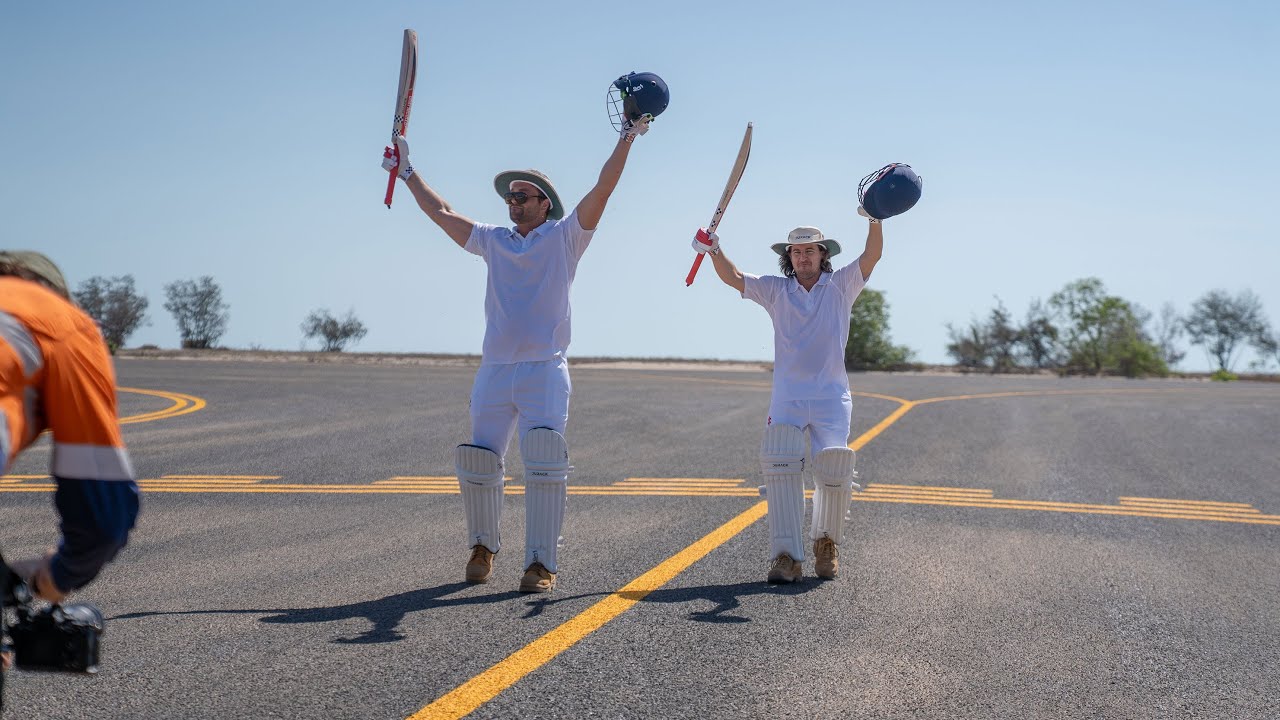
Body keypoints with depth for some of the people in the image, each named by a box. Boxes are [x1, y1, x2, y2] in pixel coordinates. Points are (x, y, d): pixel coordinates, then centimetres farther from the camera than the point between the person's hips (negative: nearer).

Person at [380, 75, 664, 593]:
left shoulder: (565, 236, 5)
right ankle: (483, 545, 24)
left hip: (544, 371, -4)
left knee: (545, 463, -14)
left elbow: (603, 188, -4)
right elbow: (439, 211, 22)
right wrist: (406, 172, 25)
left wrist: (628, 138, -11)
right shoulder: (493, 241, 16)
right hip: (494, 371, 4)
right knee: (478, 463, 3)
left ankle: (542, 562, -12)